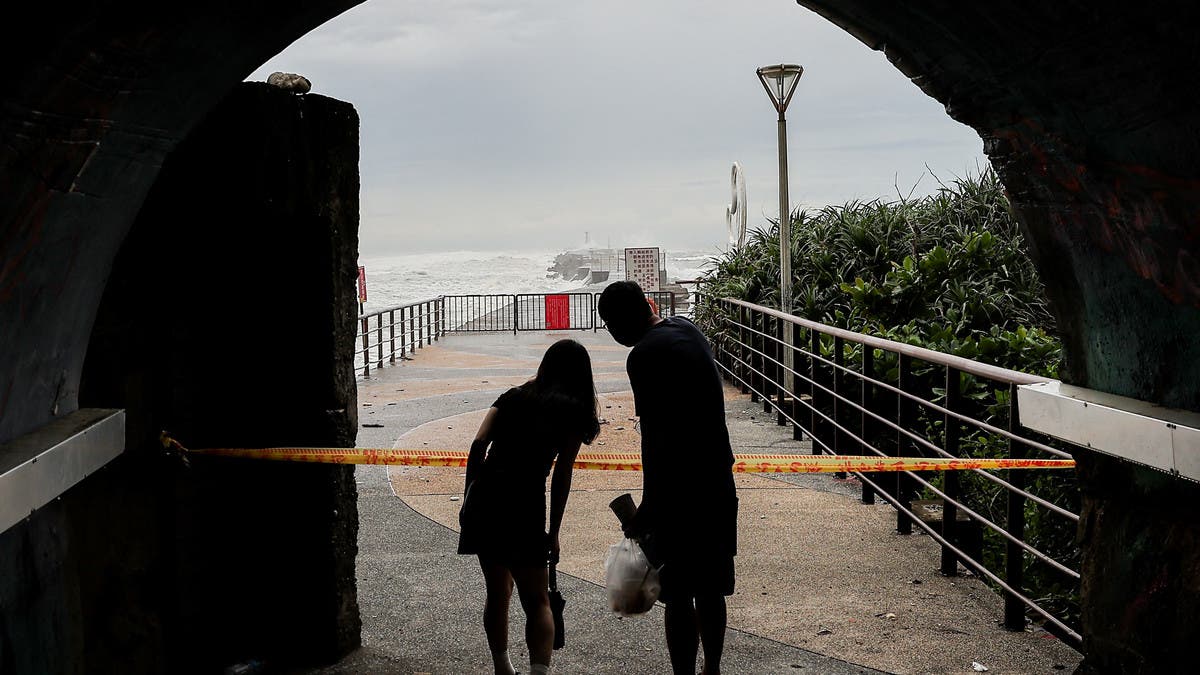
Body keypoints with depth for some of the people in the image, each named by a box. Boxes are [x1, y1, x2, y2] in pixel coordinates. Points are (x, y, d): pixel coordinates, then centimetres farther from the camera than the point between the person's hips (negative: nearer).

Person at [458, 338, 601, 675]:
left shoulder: (513, 396, 18)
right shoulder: (574, 411, 7)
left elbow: (478, 444, 5)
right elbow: (561, 476, 1)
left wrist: (469, 497, 9)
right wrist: (553, 532, 5)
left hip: (482, 497, 4)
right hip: (524, 500, -4)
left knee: (497, 591, 20)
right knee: (536, 600, 4)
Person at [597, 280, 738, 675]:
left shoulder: (644, 357, -17)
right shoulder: (686, 328, 8)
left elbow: (656, 439, -21)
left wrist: (648, 510, -17)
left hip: (681, 491, -8)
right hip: (718, 483, 8)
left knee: (679, 596, 1)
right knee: (710, 589, 19)